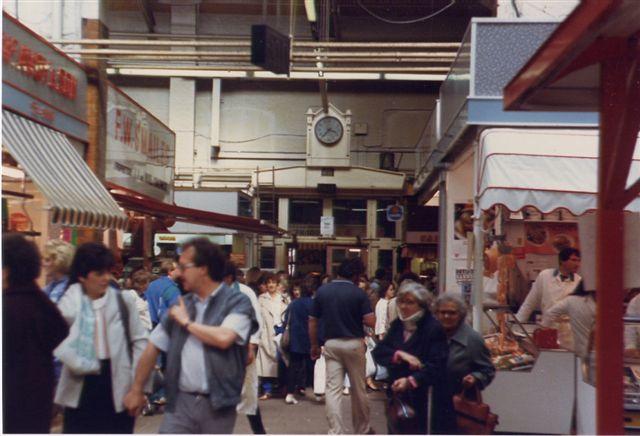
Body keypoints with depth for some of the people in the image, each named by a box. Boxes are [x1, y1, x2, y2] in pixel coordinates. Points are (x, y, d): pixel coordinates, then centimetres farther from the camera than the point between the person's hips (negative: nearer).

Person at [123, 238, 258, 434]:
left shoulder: (237, 302, -7)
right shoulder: (181, 305, 9)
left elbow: (223, 338, -25)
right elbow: (153, 347, 14)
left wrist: (187, 322, -9)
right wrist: (137, 389, 14)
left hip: (218, 403, -4)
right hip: (180, 401, 4)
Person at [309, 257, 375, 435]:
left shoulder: (322, 291, 1)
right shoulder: (358, 293, -7)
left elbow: (312, 321, 3)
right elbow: (371, 322, -12)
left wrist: (314, 345, 13)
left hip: (331, 344, 1)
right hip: (354, 343, -1)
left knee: (333, 390, 0)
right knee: (358, 389, 13)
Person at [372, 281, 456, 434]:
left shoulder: (434, 328, -10)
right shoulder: (396, 325, 10)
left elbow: (435, 365, -18)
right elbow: (378, 352, 2)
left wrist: (410, 381, -29)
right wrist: (400, 354, -17)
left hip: (423, 401, -6)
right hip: (397, 399, 6)